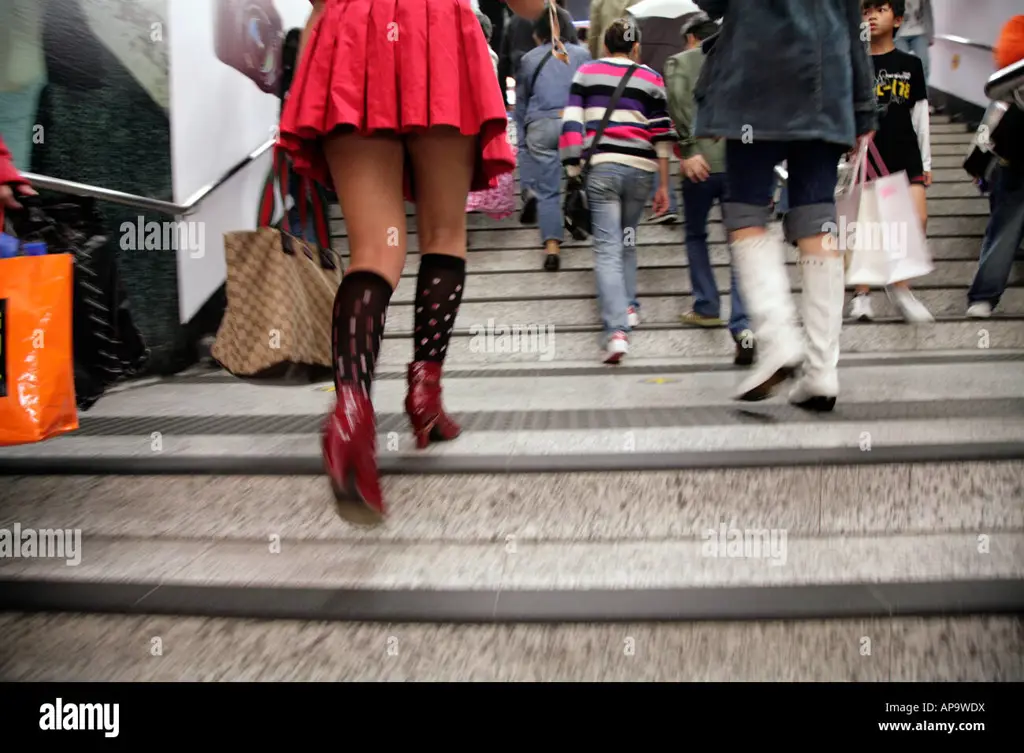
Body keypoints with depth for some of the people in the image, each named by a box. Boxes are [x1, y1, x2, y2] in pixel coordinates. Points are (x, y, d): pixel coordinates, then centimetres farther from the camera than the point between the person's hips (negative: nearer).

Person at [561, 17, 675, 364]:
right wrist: (663, 185, 10)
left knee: (607, 248, -5)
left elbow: (571, 122, 2)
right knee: (626, 238, 24)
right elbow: (662, 134, 7)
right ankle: (629, 306, 23)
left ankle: (617, 329, -17)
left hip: (602, 166, -2)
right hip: (640, 168, 2)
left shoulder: (586, 72, 10)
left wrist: (573, 170, 5)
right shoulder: (651, 78, 11)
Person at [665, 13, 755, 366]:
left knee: (696, 236, 21)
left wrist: (689, 150, -10)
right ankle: (743, 326, -10)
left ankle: (707, 307, 22)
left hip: (701, 163, -2)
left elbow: (678, 104, -9)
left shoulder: (678, 62, 8)